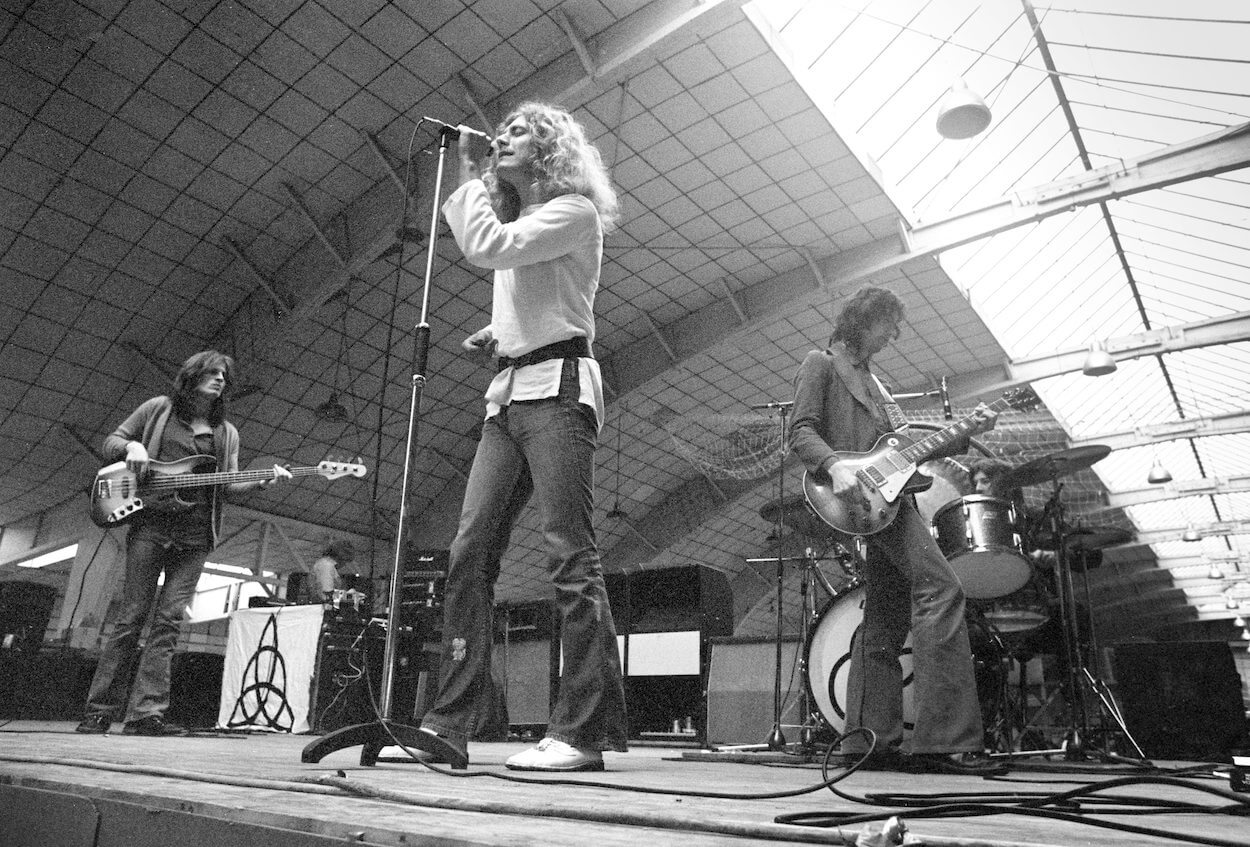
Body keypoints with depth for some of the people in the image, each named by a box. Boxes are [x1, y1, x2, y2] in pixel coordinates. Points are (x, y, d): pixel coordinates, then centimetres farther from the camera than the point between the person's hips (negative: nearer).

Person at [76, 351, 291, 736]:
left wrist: (262, 481, -10)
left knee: (168, 621, -3)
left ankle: (145, 714, -4)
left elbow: (229, 484, 9)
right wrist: (132, 447, -7)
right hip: (151, 522, -2)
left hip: (195, 534, 2)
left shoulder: (227, 432, 17)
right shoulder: (158, 409, 11)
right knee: (130, 617, -2)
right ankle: (100, 710, 8)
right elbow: (111, 442, 15)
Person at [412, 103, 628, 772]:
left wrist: (471, 179, 3)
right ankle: (450, 724, -2)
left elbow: (486, 247, -13)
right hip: (507, 395, 8)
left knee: (570, 554, -13)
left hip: (556, 386, -8)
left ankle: (584, 731, -11)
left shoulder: (574, 211, 2)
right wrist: (492, 334, 14)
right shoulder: (511, 219, 28)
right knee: (469, 553, -3)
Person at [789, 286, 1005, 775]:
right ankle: (945, 739, -19)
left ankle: (870, 741, 9)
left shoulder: (870, 380, 30)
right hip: (859, 496, -9)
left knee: (886, 622, 5)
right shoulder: (820, 364, 5)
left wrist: (966, 432, 11)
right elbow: (801, 431, -7)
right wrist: (835, 466, -26)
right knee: (941, 588, -19)